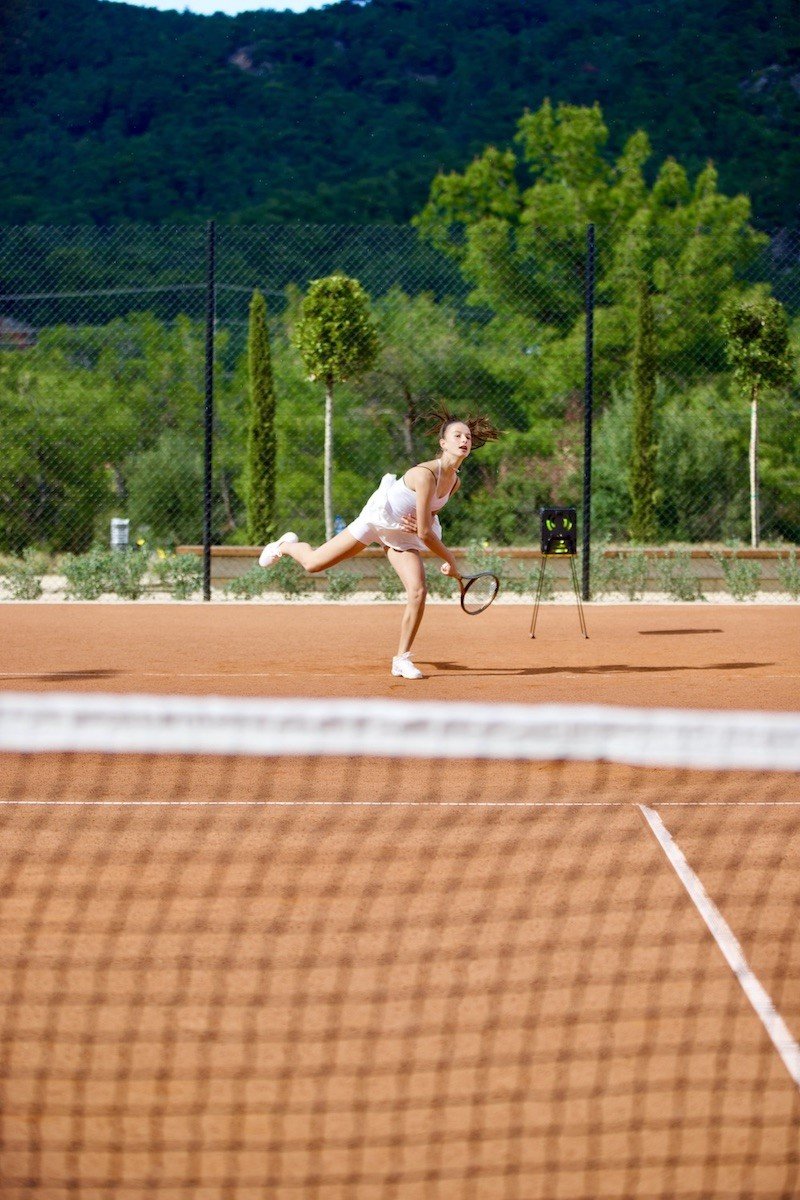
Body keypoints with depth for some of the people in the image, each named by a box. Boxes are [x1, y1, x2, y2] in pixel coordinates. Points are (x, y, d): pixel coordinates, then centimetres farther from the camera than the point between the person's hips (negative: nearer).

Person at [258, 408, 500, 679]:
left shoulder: (455, 482, -9)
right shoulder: (425, 475, -35)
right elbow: (425, 534, -31)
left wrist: (419, 523, -14)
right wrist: (450, 561, -19)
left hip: (403, 532, 6)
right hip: (376, 519, -6)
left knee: (418, 591, -15)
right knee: (312, 564, 6)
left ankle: (401, 659, -2)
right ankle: (286, 545, 42)